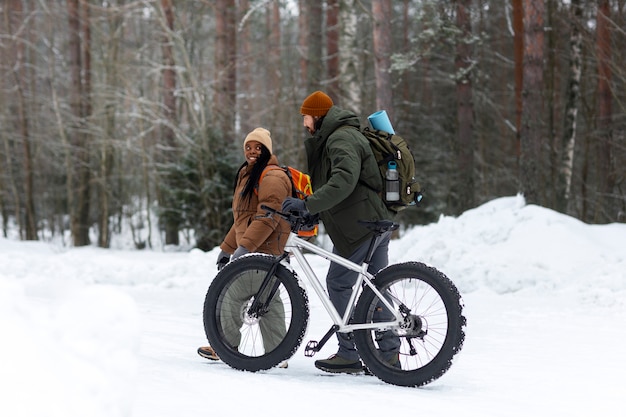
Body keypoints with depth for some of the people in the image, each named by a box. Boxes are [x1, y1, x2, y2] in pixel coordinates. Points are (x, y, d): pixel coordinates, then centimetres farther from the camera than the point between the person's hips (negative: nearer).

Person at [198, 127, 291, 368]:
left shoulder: (272, 177, -12)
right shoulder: (247, 176, 23)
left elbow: (267, 217, -23)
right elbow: (243, 219, 28)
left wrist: (244, 247, -28)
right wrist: (226, 249, 25)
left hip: (263, 250, -10)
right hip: (253, 251, 10)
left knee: (232, 295, -6)